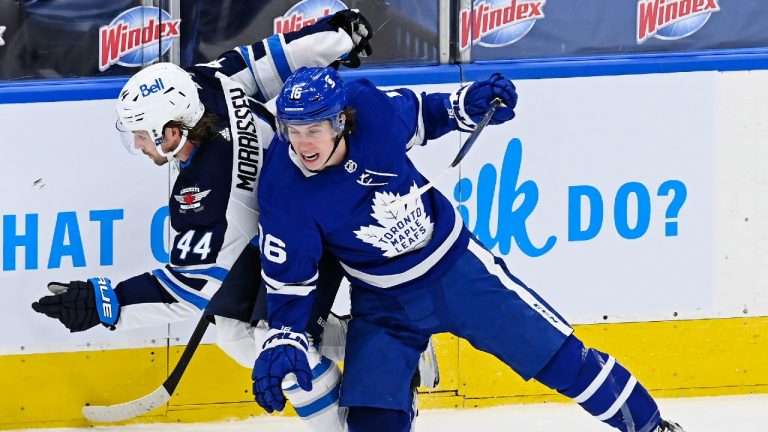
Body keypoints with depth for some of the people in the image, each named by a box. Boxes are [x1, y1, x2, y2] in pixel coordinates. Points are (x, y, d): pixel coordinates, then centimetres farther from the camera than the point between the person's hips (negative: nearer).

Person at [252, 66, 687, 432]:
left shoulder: (371, 109, -23)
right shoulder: (284, 190, -24)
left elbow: (419, 113, 3)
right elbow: (289, 279, -14)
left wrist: (467, 106, -11)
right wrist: (284, 340, -26)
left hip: (457, 265, 1)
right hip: (384, 303, -1)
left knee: (560, 354, 6)